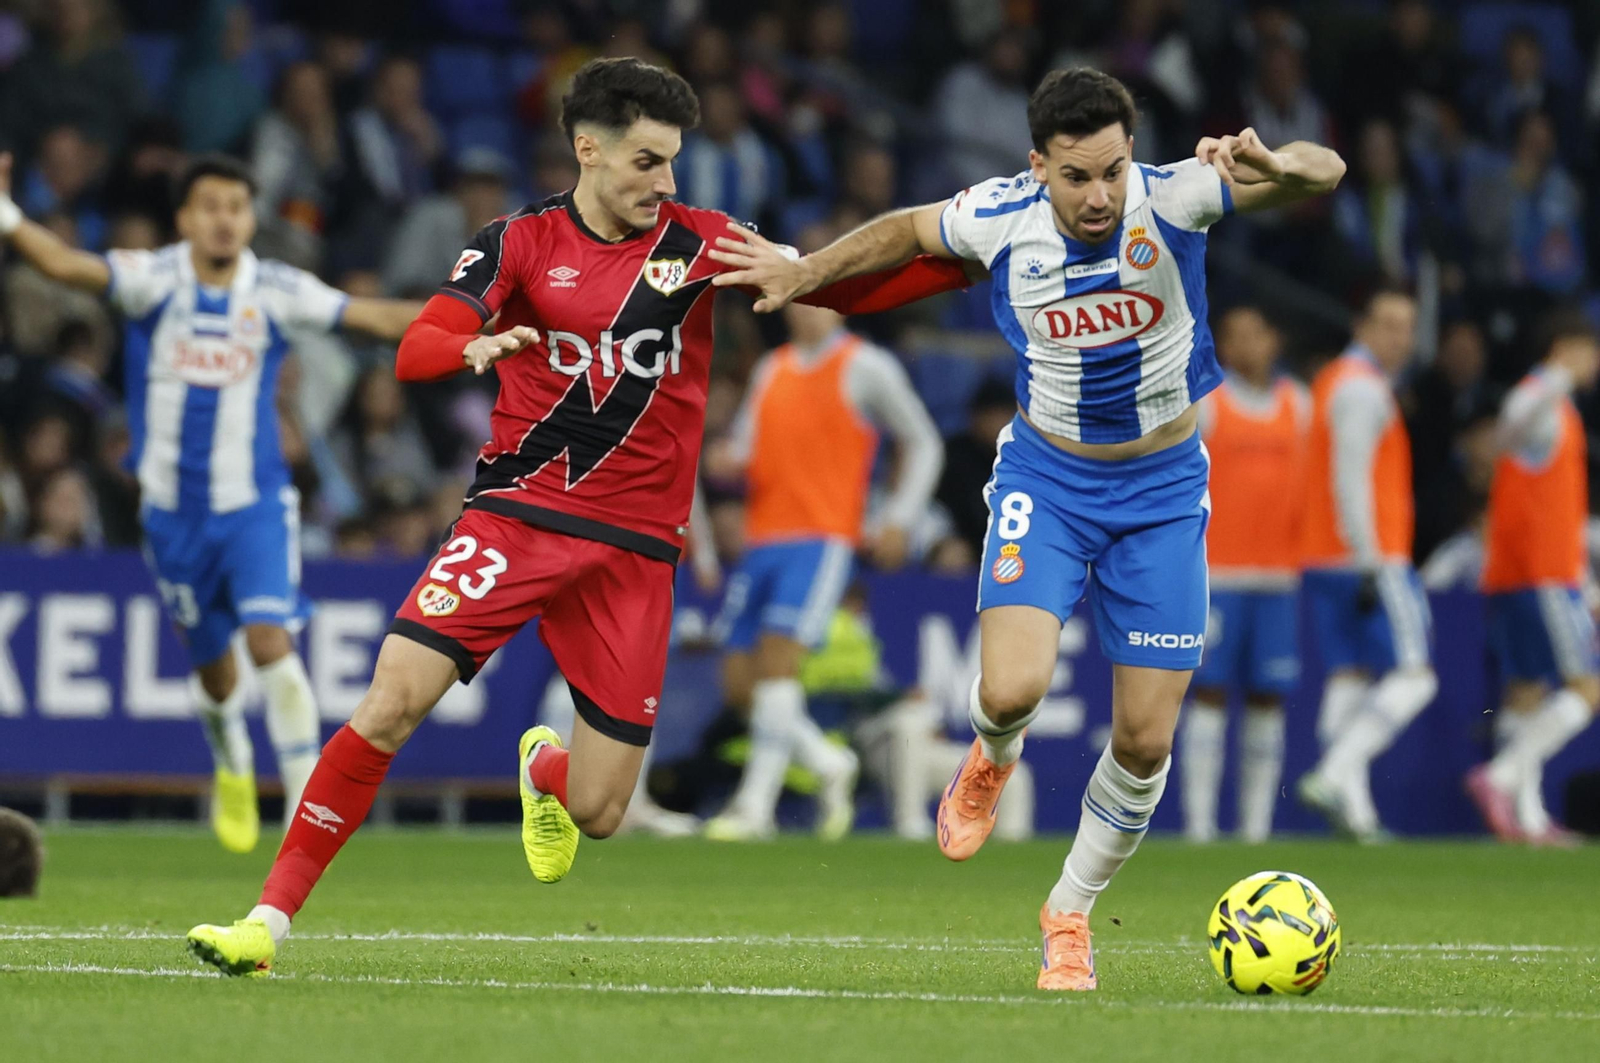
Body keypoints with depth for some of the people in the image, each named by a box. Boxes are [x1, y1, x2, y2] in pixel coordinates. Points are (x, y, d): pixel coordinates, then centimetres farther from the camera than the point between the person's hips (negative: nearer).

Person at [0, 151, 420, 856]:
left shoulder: (275, 292, -6)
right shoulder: (155, 280, -9)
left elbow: (377, 316, -4)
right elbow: (68, 266, -23)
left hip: (255, 505, -1)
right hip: (174, 509, 1)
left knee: (270, 639, -20)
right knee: (212, 662, 12)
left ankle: (305, 796, -12)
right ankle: (233, 768, 42)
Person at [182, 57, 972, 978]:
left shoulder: (698, 241, 2)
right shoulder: (521, 242, -1)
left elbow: (844, 287, 3)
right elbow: (415, 350, -10)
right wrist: (476, 349, -33)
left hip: (634, 547, 1)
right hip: (516, 514, -1)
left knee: (599, 813, -1)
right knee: (394, 701, -20)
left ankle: (546, 768, 39)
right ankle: (272, 918, -11)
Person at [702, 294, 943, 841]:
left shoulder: (865, 368, 2)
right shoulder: (771, 370, 18)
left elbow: (923, 443, 7)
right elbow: (745, 447, 21)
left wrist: (899, 519, -3)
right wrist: (729, 461, -3)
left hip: (823, 536, -6)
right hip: (762, 539, 6)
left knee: (777, 654, -20)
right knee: (739, 682, 1)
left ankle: (755, 806, -18)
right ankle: (831, 765, 22)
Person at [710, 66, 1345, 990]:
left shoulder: (1171, 200, -21)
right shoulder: (1001, 218, -15)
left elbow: (1326, 173, -31)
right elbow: (906, 231, 8)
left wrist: (1281, 167, -52)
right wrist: (804, 273, 13)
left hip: (1162, 488, 0)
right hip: (1047, 476, 0)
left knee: (1146, 740, -2)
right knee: (1013, 690, -22)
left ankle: (1072, 913, 24)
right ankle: (993, 760, 18)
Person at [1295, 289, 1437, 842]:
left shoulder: (1333, 380, 20)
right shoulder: (1363, 388, -10)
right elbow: (1349, 479, -19)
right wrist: (1370, 563, -22)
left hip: (1323, 562, 10)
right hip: (1369, 557, -10)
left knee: (1348, 676, 4)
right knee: (1413, 676, -8)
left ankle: (1354, 810, -4)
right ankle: (1333, 776, -19)